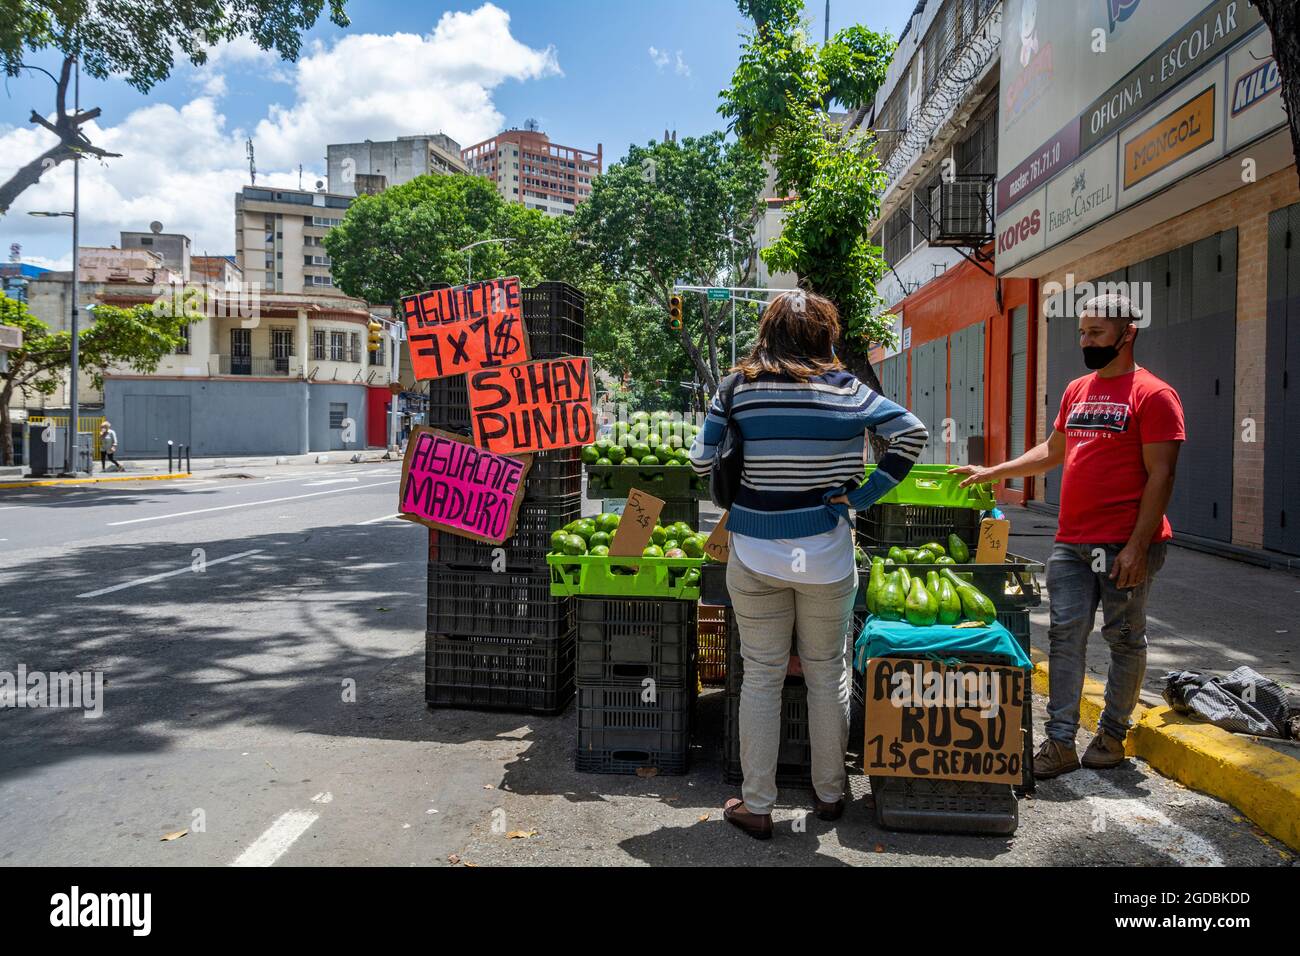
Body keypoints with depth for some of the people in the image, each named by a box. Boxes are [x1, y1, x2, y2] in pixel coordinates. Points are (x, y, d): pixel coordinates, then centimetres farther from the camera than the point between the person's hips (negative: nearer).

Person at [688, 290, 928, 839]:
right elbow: (912, 433, -4)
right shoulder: (846, 390, -2)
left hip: (754, 556, 0)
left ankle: (756, 807, 18)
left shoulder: (737, 387, -3)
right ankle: (829, 793, 30)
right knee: (827, 674, 16)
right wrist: (861, 495, -2)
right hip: (826, 555, 1)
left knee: (761, 677, 10)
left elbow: (701, 463, -4)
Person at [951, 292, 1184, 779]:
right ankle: (1060, 743, 9)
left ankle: (1112, 735, 23)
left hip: (1124, 545, -6)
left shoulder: (1153, 395, -7)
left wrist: (1137, 546, -17)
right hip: (1070, 542, 6)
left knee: (1124, 640, 8)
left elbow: (1160, 475, -12)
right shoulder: (1077, 391, 14)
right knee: (1065, 638, 4)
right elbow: (1051, 452, 25)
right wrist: (991, 473, 18)